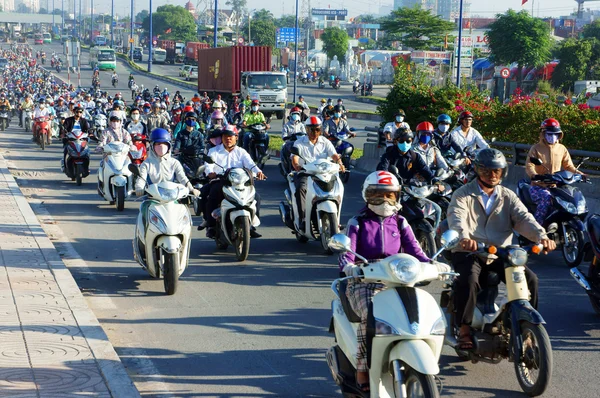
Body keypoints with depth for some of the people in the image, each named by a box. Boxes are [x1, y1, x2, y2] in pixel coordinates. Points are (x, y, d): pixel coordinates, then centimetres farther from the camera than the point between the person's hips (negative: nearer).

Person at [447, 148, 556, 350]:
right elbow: (456, 217, -18)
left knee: (529, 279, -15)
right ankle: (464, 330, -19)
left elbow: (523, 218, -3)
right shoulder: (463, 194, 2)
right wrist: (464, 237, -41)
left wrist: (541, 236, -24)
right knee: (468, 280, -33)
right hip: (468, 252, -4)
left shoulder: (508, 197, 14)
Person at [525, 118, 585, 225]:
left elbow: (568, 166, 13)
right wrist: (534, 175, -34)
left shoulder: (562, 149, 12)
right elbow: (529, 166, -12)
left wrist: (578, 173, -7)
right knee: (546, 198, -36)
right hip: (538, 187, -4)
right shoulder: (536, 149, 0)